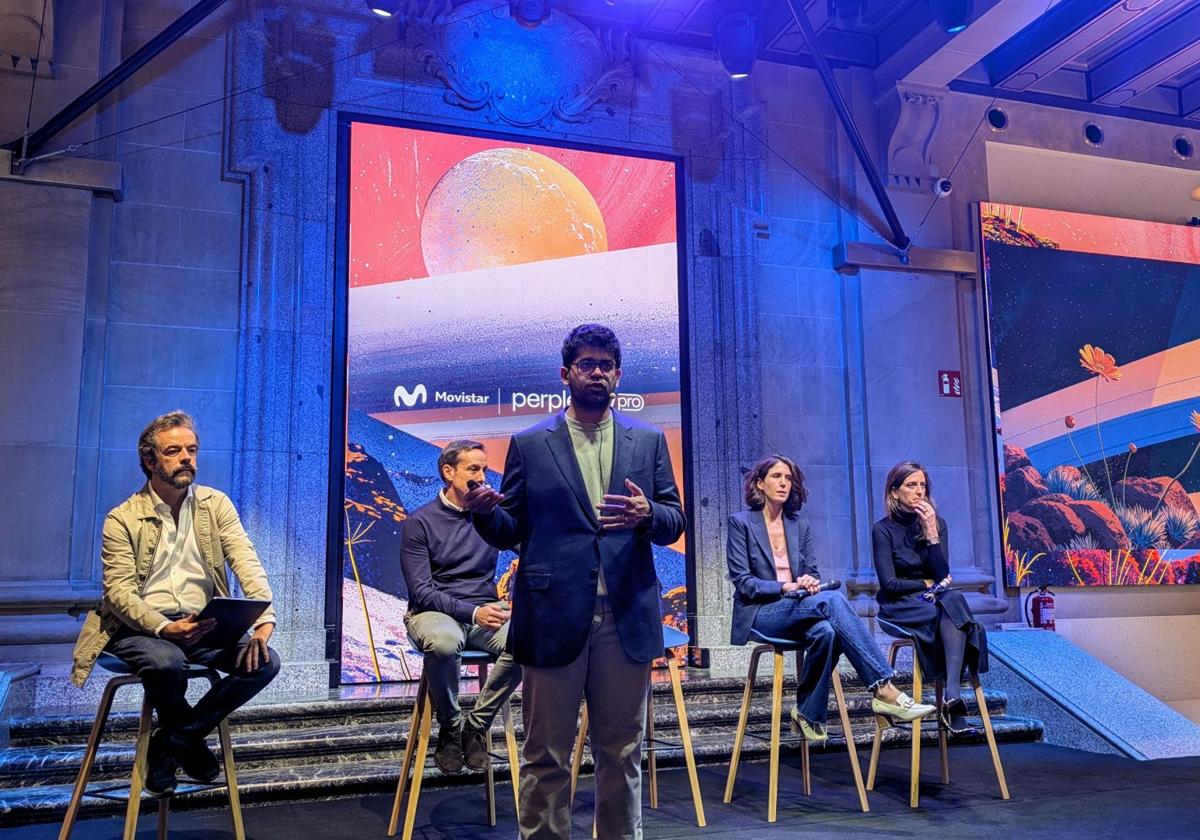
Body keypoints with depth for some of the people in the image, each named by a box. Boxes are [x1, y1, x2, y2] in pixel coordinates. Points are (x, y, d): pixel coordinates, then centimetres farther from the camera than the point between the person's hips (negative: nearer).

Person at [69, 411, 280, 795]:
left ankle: (171, 741, -3)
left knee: (265, 660, -22)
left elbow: (247, 564, -7)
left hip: (203, 625, 3)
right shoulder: (122, 519, -2)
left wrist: (264, 619, -25)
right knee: (166, 662, -37)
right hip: (140, 628, -3)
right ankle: (190, 741, -3)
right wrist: (166, 628, -29)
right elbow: (120, 591, -9)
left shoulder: (216, 504, 5)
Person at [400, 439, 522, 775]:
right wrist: (472, 612, -20)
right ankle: (449, 728, -11)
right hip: (434, 611, -3)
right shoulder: (420, 522, 0)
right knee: (444, 642, -39)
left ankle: (476, 725, -11)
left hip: (485, 610, 3)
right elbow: (421, 590, -8)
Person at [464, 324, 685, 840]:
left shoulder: (648, 441, 11)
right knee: (546, 756, 6)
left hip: (627, 618, 2)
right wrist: (485, 512, -16)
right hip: (554, 617, -1)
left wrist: (648, 515, -14)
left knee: (622, 753, 12)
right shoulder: (529, 444, 7)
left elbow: (673, 525, 9)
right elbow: (510, 532, 6)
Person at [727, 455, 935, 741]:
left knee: (825, 630, -34)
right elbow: (742, 581, -7)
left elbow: (813, 574, 15)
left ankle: (808, 713, -19)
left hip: (799, 610, 5)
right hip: (760, 614, -5)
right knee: (833, 600, -31)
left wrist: (810, 583, -11)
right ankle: (884, 690, -37)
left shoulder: (800, 525, 16)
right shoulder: (741, 522, -1)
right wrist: (786, 587, -20)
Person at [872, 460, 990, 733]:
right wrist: (929, 583, -4)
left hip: (931, 600, 4)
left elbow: (943, 575, -5)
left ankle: (952, 695, -45)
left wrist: (931, 534, -13)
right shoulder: (883, 529, -6)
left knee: (953, 599, -32)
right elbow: (890, 585, -12)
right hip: (899, 607, -3)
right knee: (952, 607, -31)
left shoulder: (937, 523, 7)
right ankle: (953, 699, -33)